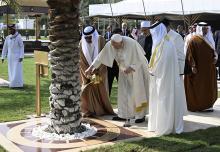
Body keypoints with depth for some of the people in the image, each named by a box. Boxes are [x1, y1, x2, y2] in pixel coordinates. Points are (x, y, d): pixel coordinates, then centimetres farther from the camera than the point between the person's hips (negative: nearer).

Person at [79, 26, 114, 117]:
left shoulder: (100, 40, -15)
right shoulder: (82, 43, -12)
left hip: (99, 71, -1)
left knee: (100, 89, 2)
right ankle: (89, 110, 3)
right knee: (87, 90, -6)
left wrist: (97, 71, -20)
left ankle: (103, 109, 15)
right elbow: (82, 60, -9)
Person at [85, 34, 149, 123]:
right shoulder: (110, 45, -18)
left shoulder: (131, 44, -31)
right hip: (125, 69, 5)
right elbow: (101, 56, -10)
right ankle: (124, 114, 15)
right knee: (123, 92, 6)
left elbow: (140, 59, -23)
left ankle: (141, 115, 7)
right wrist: (91, 68, -10)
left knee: (137, 92, -3)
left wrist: (131, 68, -34)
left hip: (137, 68, -5)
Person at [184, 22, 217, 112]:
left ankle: (207, 104, 19)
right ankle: (196, 105, 10)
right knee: (198, 87, 0)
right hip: (198, 69, -7)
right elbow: (190, 54, -12)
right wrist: (192, 66, -20)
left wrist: (215, 57, -4)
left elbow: (213, 51, 18)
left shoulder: (209, 39, 13)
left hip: (208, 69, 7)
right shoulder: (194, 40, -8)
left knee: (208, 87, 10)